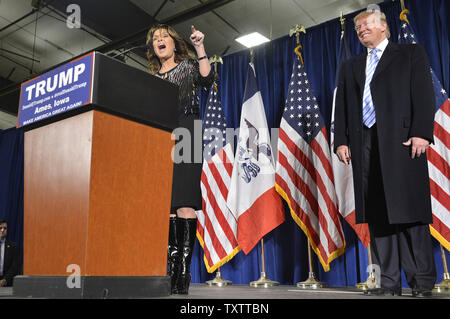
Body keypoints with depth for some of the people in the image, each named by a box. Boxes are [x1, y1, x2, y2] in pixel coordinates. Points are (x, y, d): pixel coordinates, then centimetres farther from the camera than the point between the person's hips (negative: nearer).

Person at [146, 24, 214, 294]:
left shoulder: (189, 64, 17)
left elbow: (207, 80, -4)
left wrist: (200, 47, -8)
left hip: (184, 136, -4)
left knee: (185, 204, -15)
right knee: (166, 206, -2)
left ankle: (183, 273, -15)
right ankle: (170, 271, 2)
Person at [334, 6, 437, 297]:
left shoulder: (411, 54, 14)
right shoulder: (350, 67, 25)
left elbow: (424, 95, 2)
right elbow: (342, 106, 17)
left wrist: (421, 133, -12)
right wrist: (341, 141, 4)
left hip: (402, 141, -4)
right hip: (364, 145, 4)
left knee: (410, 210, -6)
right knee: (377, 214, 0)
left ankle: (422, 280, 2)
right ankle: (390, 281, 4)